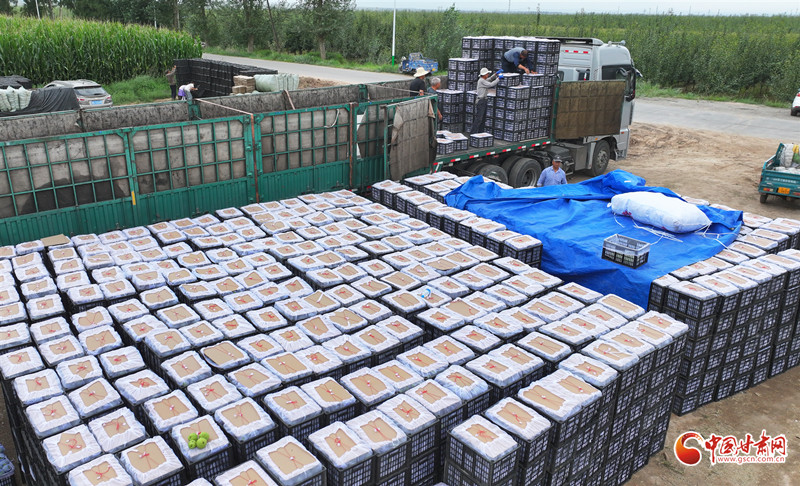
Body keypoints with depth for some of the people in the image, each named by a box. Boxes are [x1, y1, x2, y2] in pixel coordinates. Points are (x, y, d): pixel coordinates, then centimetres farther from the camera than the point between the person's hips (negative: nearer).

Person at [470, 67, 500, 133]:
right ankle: (473, 133, -7)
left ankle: (480, 132, 18)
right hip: (480, 101, -10)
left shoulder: (483, 79, 12)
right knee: (478, 118, -9)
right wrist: (499, 78, -13)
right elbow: (491, 84, -20)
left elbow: (490, 79, 22)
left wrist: (496, 74, 9)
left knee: (483, 118, 12)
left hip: (483, 101, 10)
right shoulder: (481, 81, -17)